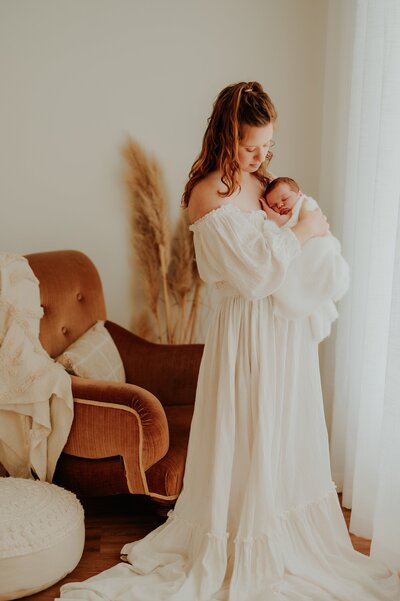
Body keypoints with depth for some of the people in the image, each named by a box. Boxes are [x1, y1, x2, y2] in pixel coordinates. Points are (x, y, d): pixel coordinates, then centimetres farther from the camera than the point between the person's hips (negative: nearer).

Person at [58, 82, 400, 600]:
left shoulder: (262, 181, 8)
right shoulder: (209, 196, -17)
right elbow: (256, 274, -23)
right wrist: (301, 232, -13)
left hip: (287, 328, 8)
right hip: (248, 332, -8)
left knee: (286, 437, 18)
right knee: (248, 444, 5)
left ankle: (286, 539, 38)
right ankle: (246, 556, 24)